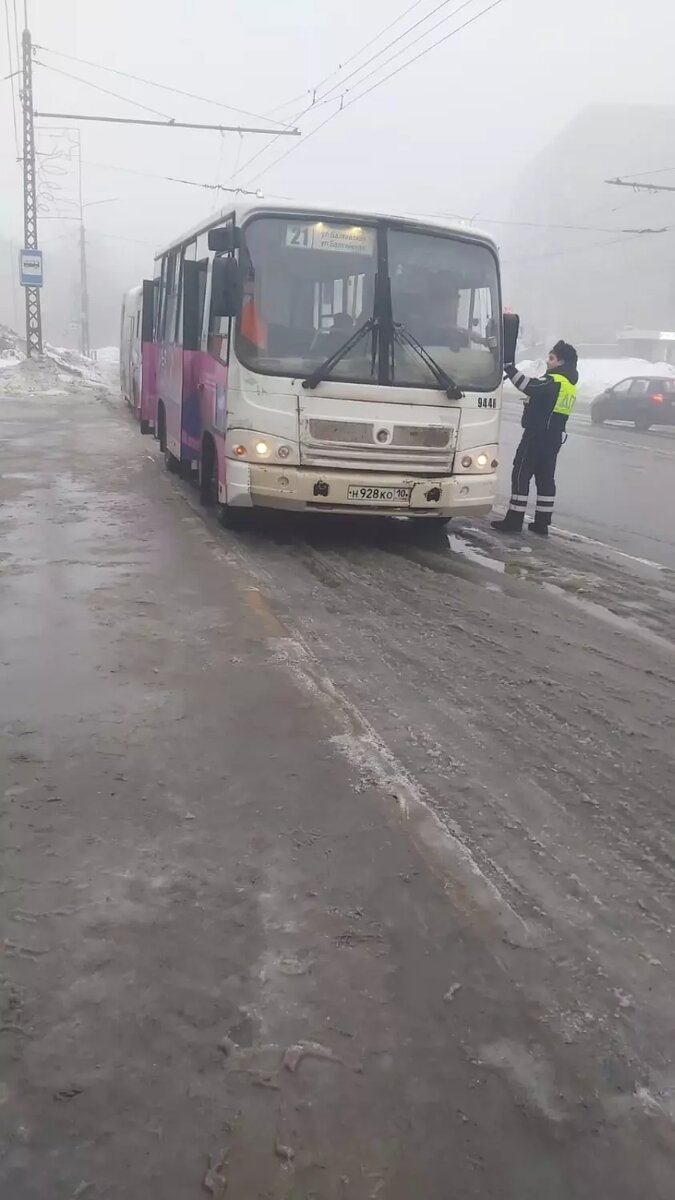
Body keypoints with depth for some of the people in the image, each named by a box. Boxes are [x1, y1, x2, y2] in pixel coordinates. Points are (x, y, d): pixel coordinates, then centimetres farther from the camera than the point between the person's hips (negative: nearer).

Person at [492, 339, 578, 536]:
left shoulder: (554, 382, -16)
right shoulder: (569, 384, 14)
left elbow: (530, 386, -29)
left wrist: (508, 366, -31)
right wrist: (530, 401, 5)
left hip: (537, 436, -9)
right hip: (554, 437, 9)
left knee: (521, 476, -4)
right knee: (545, 478, 9)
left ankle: (514, 520, -4)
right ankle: (542, 523, 12)